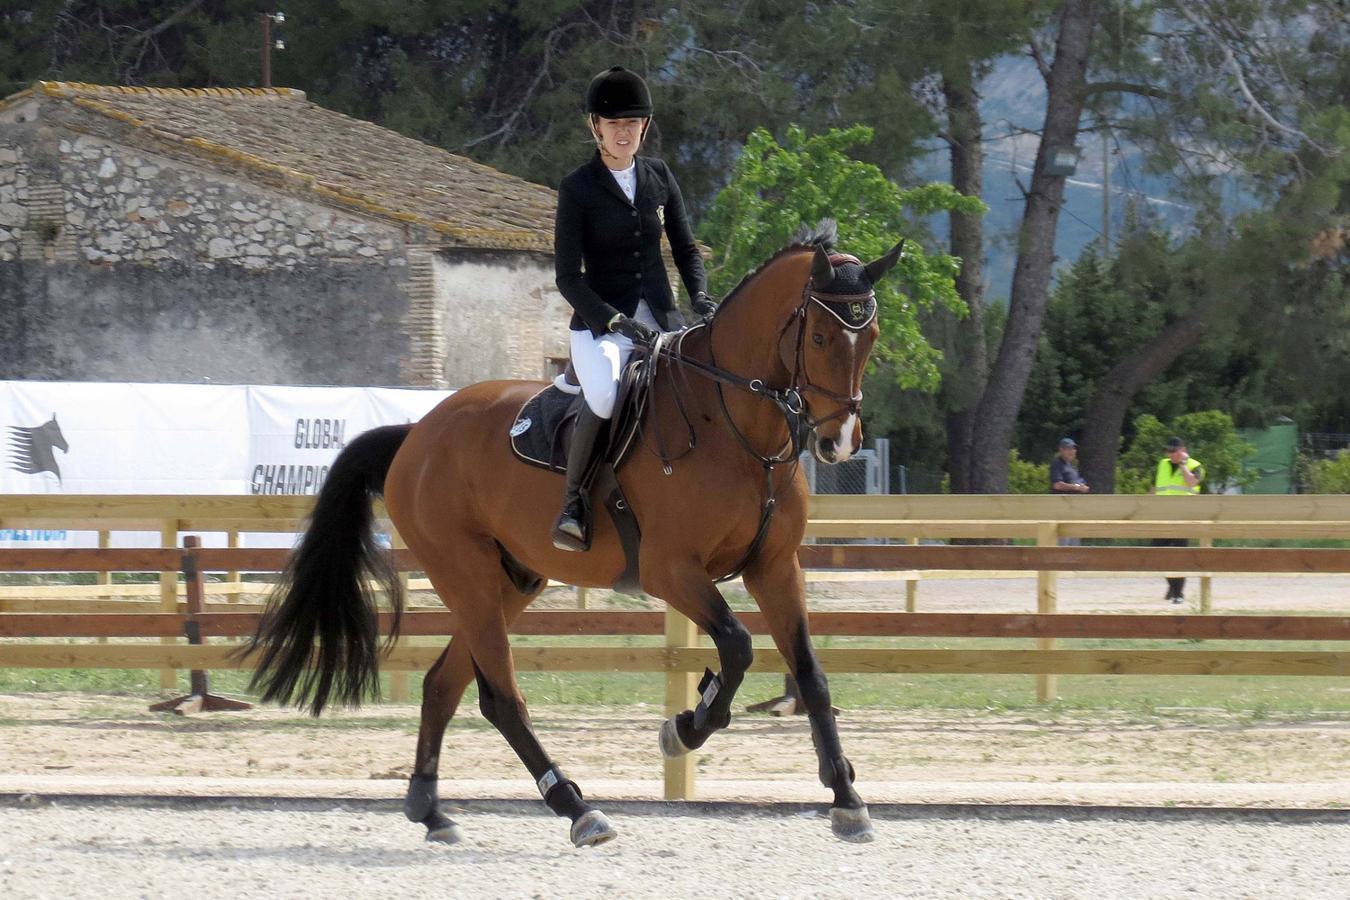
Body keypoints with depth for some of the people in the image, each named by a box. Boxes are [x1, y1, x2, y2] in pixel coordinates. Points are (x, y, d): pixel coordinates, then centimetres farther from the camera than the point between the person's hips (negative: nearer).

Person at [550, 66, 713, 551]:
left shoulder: (659, 176, 11)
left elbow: (685, 248, 17)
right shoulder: (578, 189, -3)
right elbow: (568, 276, -6)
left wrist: (700, 297, -3)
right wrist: (615, 321, -20)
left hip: (660, 316, 5)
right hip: (600, 321, -5)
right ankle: (572, 502, -20)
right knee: (604, 396, -34)